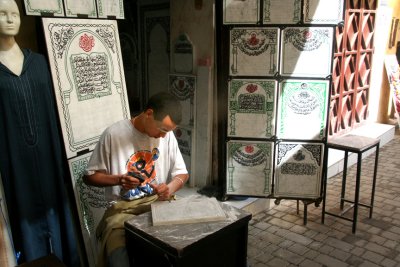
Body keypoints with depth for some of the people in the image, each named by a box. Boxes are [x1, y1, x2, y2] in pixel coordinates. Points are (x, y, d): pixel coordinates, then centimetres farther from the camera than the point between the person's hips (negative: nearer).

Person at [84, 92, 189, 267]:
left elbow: (182, 173, 9)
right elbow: (90, 176, -2)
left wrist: (170, 188, -13)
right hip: (123, 208, -3)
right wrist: (118, 179, -20)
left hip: (158, 203, 4)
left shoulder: (167, 134, 2)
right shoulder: (114, 134, -10)